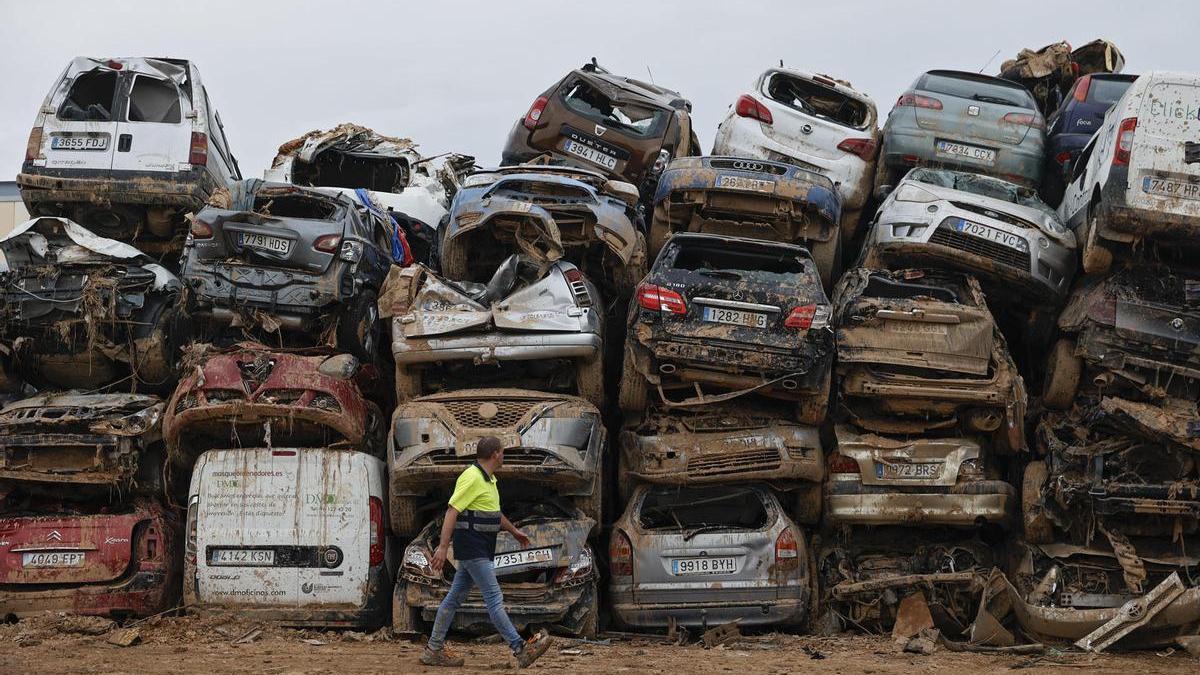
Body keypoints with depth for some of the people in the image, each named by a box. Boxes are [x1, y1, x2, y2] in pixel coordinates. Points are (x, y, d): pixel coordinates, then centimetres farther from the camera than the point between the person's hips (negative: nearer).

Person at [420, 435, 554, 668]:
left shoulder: (488, 479, 16)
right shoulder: (472, 478, -16)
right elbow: (452, 511, -22)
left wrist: (513, 531, 42)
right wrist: (443, 546, -28)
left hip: (480, 550, 10)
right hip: (472, 550, -10)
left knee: (455, 597, 12)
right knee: (494, 599, -10)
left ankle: (434, 650, 17)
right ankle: (520, 650, -11)